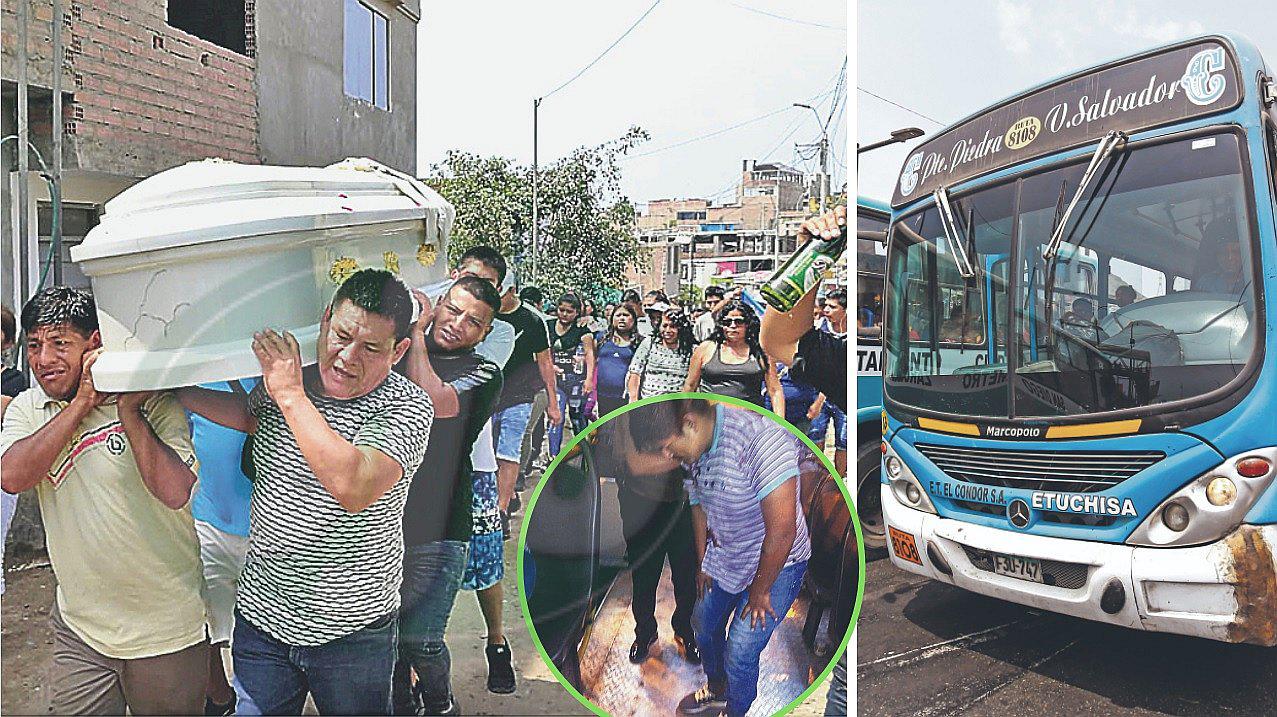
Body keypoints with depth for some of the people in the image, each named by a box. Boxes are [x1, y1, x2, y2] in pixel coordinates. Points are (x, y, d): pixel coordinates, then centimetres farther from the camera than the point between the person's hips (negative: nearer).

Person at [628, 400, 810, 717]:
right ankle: (717, 691, 50)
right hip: (724, 558, 8)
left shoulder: (759, 438, -37)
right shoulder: (691, 449, -9)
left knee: (739, 654, -5)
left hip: (776, 564, -7)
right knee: (704, 625, 21)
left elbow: (782, 530, -34)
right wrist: (703, 564, 16)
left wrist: (759, 592, -21)